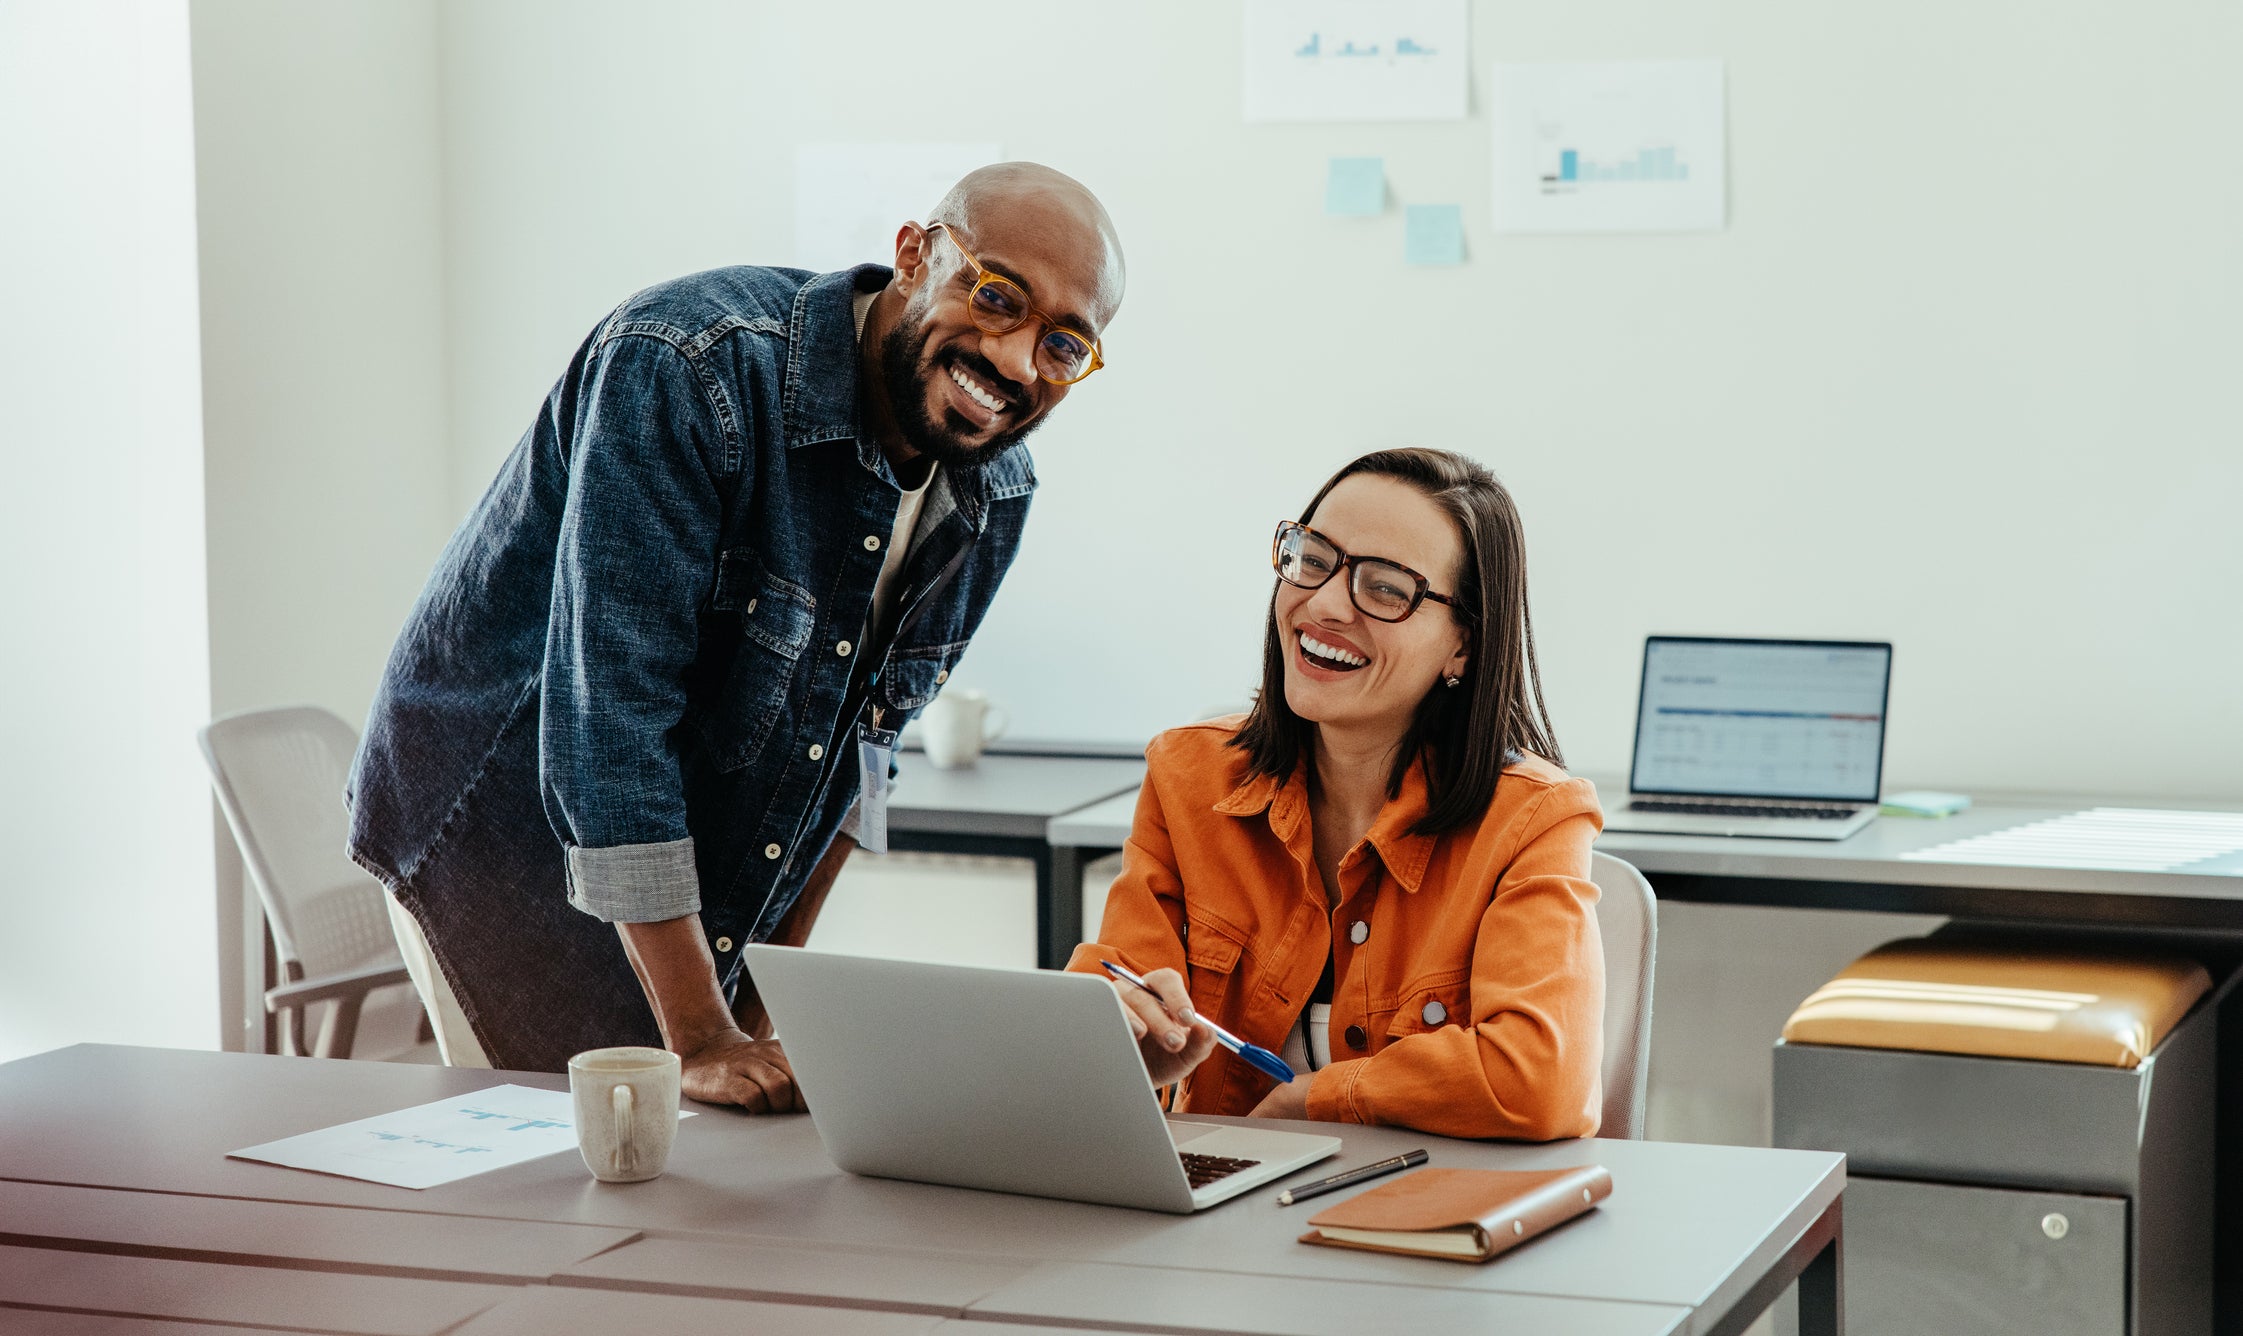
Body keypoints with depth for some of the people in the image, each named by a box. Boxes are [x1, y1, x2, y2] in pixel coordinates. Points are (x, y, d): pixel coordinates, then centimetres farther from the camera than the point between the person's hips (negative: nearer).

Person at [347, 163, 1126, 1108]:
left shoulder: (994, 499, -3)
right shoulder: (685, 369, -27)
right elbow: (612, 712, -30)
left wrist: (771, 982, 6)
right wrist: (699, 1039, -30)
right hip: (502, 827, -6)